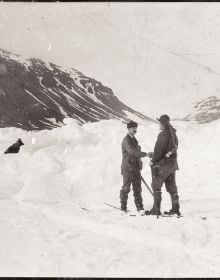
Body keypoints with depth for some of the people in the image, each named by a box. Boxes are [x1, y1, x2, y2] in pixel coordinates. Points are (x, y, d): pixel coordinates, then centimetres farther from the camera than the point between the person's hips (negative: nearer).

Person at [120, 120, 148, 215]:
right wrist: (145, 154, -31)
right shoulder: (126, 140, -12)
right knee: (126, 188, 0)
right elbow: (132, 152, -27)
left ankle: (140, 208, 5)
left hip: (136, 168, 8)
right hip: (127, 168, -8)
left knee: (137, 189, 4)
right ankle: (123, 207, 9)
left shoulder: (134, 139, 17)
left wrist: (139, 163, 23)